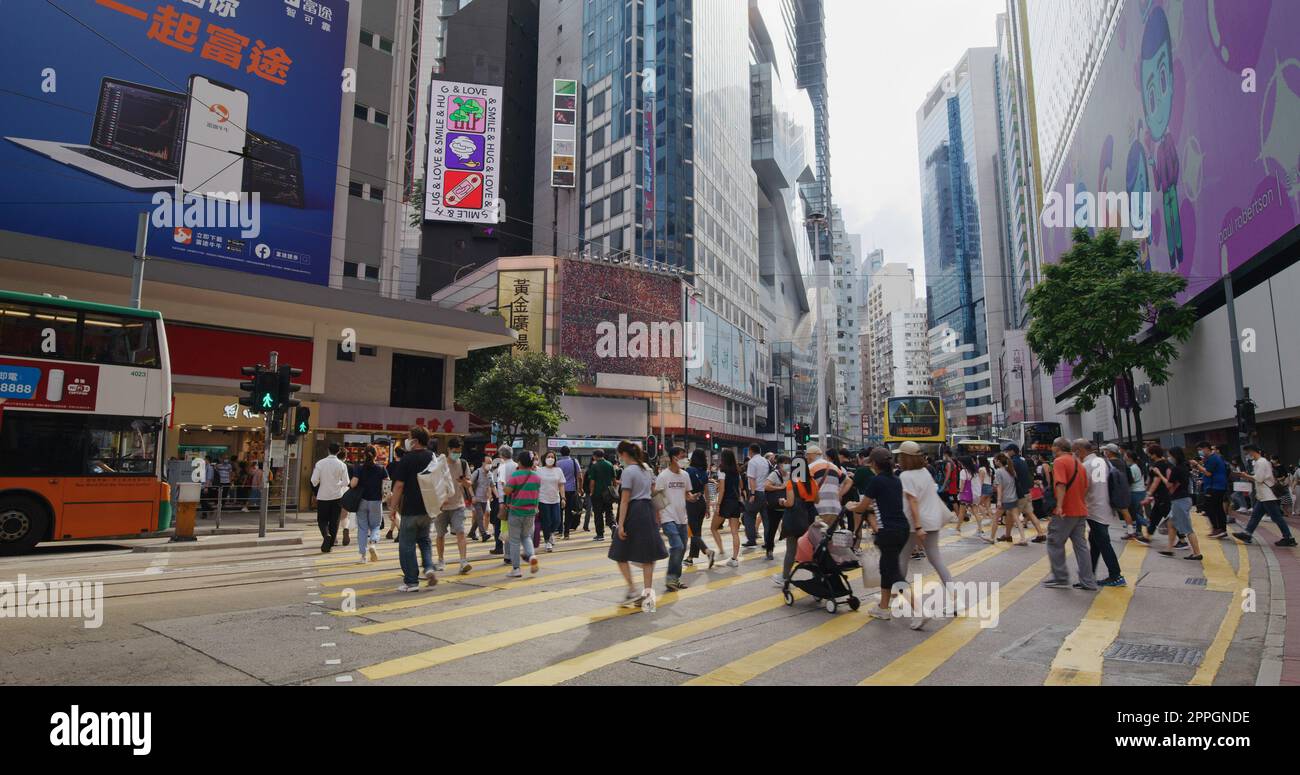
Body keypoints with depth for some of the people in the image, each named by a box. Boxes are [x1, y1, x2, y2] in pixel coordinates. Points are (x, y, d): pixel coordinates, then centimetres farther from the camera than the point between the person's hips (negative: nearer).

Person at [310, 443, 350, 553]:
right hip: (337, 496, 0)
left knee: (322, 520, 10)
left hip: (323, 496, 0)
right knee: (334, 521, 9)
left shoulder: (320, 463, -7)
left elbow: (314, 480, -8)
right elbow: (345, 482, -5)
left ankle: (326, 535, -17)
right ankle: (330, 544, 10)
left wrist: (317, 485, 14)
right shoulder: (342, 465, -6)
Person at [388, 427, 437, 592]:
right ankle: (429, 567, 2)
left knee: (407, 545, 5)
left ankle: (411, 582, 8)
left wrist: (393, 507, -3)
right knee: (424, 539, 22)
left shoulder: (407, 459, -12)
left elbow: (399, 486, -13)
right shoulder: (434, 457, 5)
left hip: (411, 509, -6)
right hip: (429, 509, 6)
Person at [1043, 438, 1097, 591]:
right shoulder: (1078, 462, 14)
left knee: (1055, 543, 3)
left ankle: (1061, 579, 6)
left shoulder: (1059, 461, -11)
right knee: (1081, 545, 9)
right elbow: (1085, 486, 17)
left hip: (1065, 512, -8)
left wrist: (1059, 505, -28)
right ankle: (1088, 582, 9)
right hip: (1081, 511, 8)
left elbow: (1061, 485, -23)